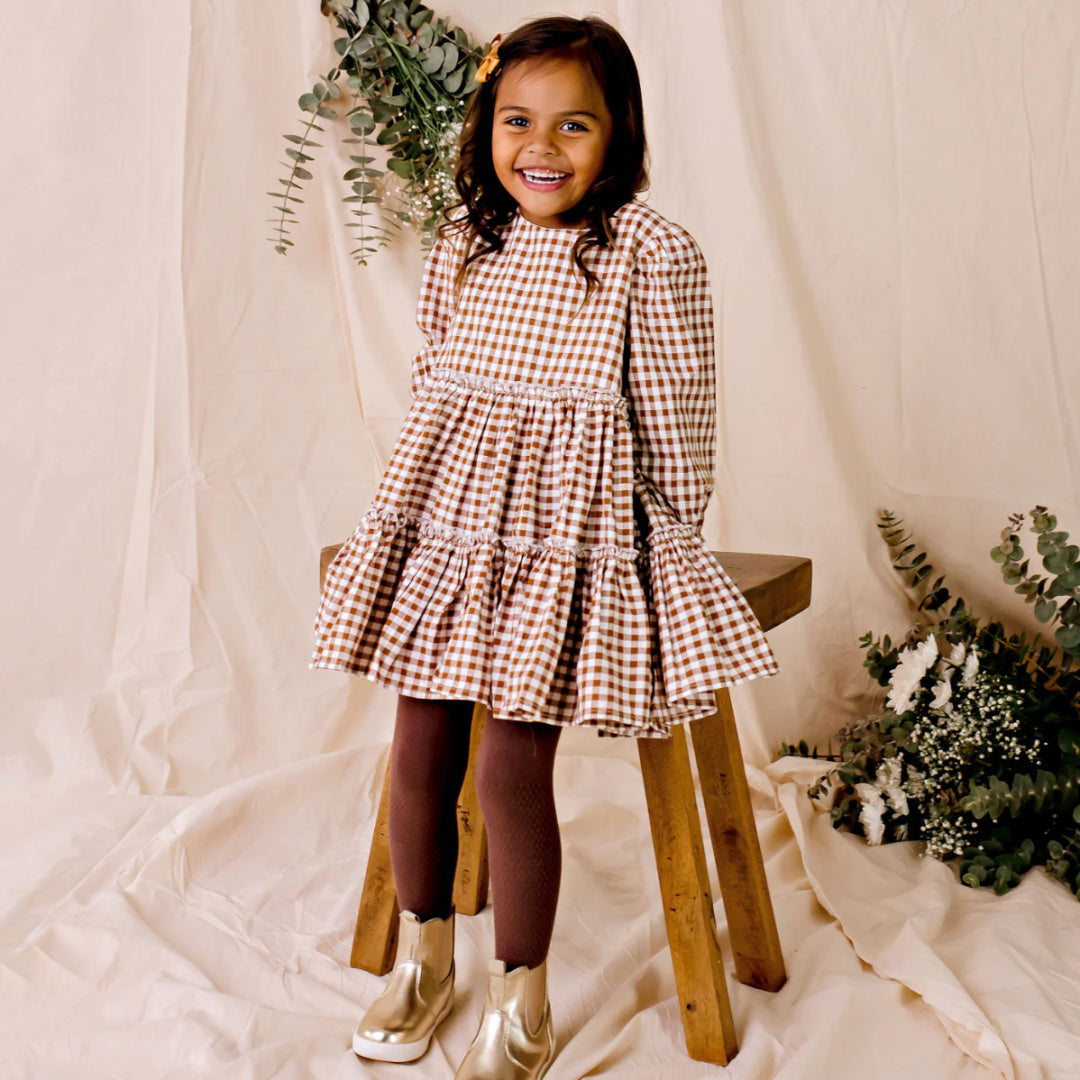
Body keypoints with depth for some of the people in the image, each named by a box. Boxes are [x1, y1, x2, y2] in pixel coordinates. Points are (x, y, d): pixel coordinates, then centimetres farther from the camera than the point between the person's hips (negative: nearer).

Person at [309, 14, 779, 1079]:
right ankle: (423, 959, 28)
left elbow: (675, 412, -4)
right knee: (418, 745, 3)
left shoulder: (651, 252, -9)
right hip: (447, 521, 5)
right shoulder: (462, 242, 8)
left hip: (574, 527, -5)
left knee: (512, 762, -9)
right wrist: (426, 492, 14)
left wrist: (676, 540, 0)